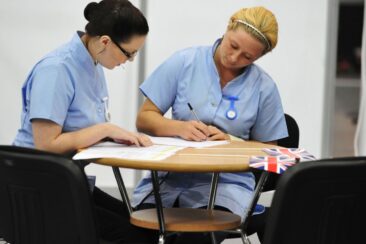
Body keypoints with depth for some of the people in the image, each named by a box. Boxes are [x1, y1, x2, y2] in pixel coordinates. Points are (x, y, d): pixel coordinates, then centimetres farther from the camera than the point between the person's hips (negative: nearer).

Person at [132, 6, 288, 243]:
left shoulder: (264, 88, 0)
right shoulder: (184, 62, 1)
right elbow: (144, 118, 4)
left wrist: (230, 142, -12)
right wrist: (180, 128, -16)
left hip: (226, 182, -1)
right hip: (170, 175, 1)